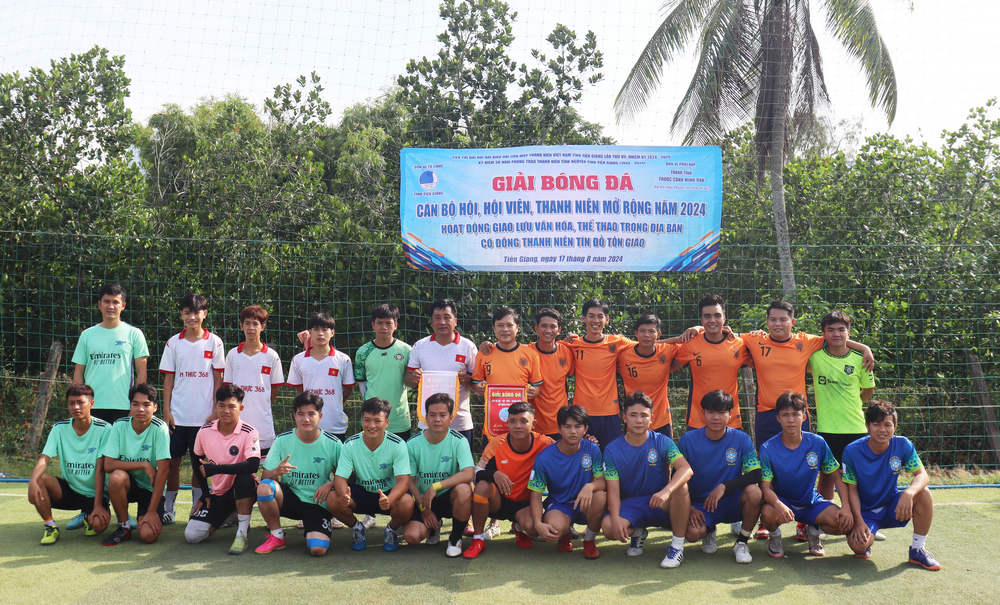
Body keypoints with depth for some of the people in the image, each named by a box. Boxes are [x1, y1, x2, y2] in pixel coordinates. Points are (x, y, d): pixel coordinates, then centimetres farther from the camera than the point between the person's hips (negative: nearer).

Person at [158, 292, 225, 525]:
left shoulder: (214, 342, 2)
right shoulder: (173, 343, 5)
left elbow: (218, 379, 3)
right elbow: (168, 379, 7)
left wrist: (216, 412, -2)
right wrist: (166, 411, 0)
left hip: (204, 416, -1)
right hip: (177, 415, 1)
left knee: (200, 463, 6)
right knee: (173, 461, 4)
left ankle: (198, 509, 16)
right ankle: (168, 508, 14)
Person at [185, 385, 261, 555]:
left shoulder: (249, 433, -17)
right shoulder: (205, 431, -4)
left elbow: (253, 465, -33)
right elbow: (198, 462, 13)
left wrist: (215, 468, -30)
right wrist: (204, 494, 8)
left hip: (242, 490, -4)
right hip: (217, 493, 5)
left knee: (244, 477, -39)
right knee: (191, 536, -11)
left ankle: (242, 533, -22)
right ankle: (227, 515, 19)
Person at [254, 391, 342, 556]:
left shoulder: (333, 444, -7)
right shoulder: (283, 440, -4)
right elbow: (265, 476, -5)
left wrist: (331, 484, -21)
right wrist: (276, 471, -29)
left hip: (317, 503, -1)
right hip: (289, 497, 2)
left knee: (318, 549, -25)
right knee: (264, 487, -31)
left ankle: (311, 529, 14)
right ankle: (276, 536, -7)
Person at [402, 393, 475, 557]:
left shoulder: (458, 441, -13)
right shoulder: (413, 443, -6)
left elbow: (468, 474, -26)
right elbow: (410, 481, 1)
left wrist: (436, 486, -30)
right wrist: (424, 508, -8)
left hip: (449, 497, -2)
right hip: (423, 499, 2)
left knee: (464, 489, -36)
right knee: (411, 536, -23)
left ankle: (455, 537, -9)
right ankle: (434, 526, 16)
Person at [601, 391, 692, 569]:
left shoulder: (662, 442, -7)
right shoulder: (612, 450, -4)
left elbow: (686, 469, -23)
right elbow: (613, 490, -9)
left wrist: (667, 491, -43)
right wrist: (615, 517, -30)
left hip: (661, 506, 0)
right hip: (630, 505, 1)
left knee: (681, 486, -31)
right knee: (609, 527, -31)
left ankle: (678, 546, -18)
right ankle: (637, 533, 7)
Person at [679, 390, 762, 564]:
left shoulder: (742, 439, -7)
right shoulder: (688, 439, -6)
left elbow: (755, 475, -14)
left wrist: (724, 487, -27)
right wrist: (689, 507, -12)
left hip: (732, 503, 0)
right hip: (701, 505, 0)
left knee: (754, 491, -32)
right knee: (693, 532, -31)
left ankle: (742, 543, -6)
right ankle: (708, 531, 12)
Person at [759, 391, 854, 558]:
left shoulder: (817, 443, -9)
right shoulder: (768, 449, -15)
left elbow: (837, 476, -2)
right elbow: (765, 487, -20)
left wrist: (846, 507, -17)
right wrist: (779, 505, -42)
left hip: (811, 502, 2)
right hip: (781, 500, -2)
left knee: (846, 523, -23)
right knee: (768, 514, -38)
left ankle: (814, 532, 12)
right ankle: (774, 537, 1)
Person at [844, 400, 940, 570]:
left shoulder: (903, 445, -11)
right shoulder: (852, 451, -16)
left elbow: (922, 474, -17)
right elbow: (851, 489, -11)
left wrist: (909, 493, -39)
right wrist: (859, 521, -22)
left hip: (892, 507, 2)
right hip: (865, 511, -2)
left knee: (924, 494, -26)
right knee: (859, 545, -31)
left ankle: (918, 550, -8)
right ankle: (866, 542, 11)